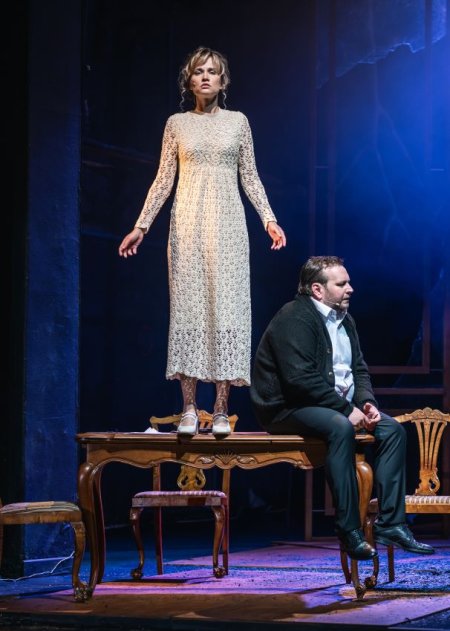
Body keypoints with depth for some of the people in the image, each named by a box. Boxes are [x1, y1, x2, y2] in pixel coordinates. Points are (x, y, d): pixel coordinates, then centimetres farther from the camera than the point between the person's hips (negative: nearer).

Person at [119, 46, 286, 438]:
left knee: (227, 307, -6)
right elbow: (163, 181, 8)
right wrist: (141, 226, 1)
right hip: (188, 227, 1)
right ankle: (189, 408, -2)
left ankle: (221, 410, -4)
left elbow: (250, 177, 8)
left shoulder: (238, 122, 7)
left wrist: (269, 219, -4)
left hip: (227, 226, 0)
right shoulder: (177, 124, 8)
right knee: (188, 307, -3)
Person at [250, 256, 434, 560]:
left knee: (393, 429, -7)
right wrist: (346, 409, -24)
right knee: (341, 427, -36)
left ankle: (390, 523, -9)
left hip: (337, 404, 9)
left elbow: (359, 369, 15)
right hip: (289, 408, -9)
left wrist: (366, 403, -7)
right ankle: (349, 531, -33)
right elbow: (301, 378, -25)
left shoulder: (344, 319, 13)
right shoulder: (295, 319, -16)